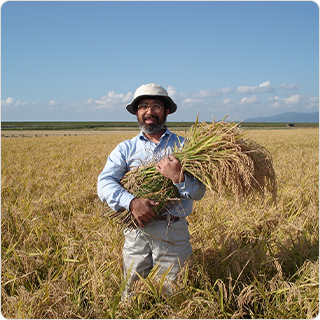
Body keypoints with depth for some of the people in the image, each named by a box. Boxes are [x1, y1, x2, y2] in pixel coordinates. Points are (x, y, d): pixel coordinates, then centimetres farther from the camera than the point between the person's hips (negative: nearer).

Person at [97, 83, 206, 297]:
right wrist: (131, 202, -23)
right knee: (132, 290, 9)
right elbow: (104, 183, -5)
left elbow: (199, 191, -1)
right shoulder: (126, 148, 10)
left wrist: (178, 177, -22)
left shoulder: (182, 146, 7)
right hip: (136, 232, 1)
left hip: (173, 233, -1)